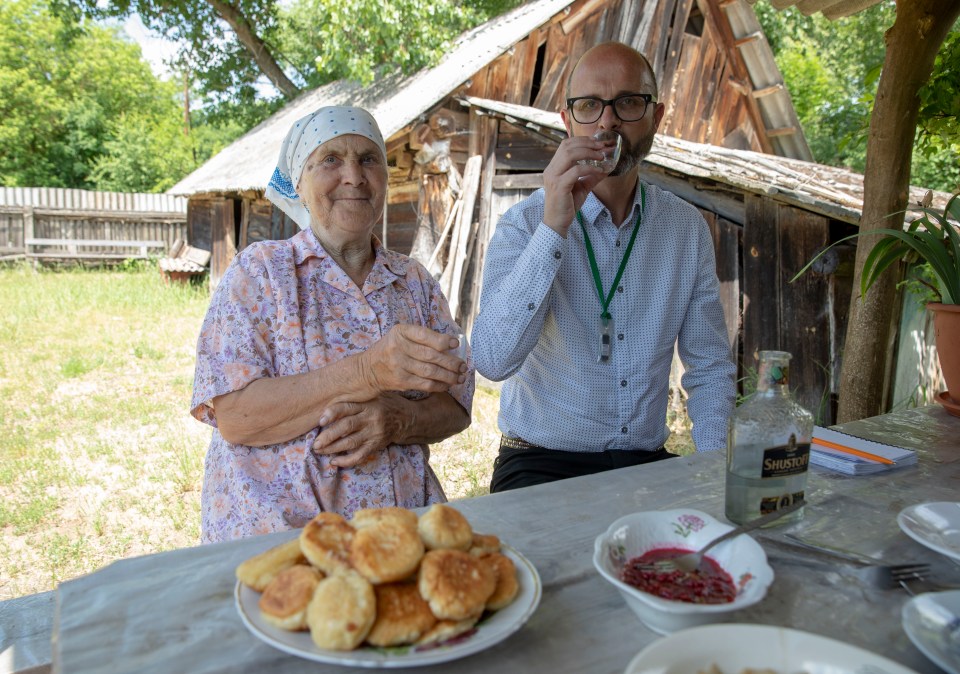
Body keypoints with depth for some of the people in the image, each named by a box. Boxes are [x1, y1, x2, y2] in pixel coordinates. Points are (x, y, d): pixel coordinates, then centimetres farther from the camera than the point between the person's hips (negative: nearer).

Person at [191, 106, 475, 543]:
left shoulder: (415, 281, 11)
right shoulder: (260, 270, 0)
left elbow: (456, 408, 9)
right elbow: (232, 416, -11)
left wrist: (399, 419, -14)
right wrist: (366, 372, -23)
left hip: (404, 524, 4)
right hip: (276, 531, -3)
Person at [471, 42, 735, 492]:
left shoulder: (687, 228, 4)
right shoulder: (525, 223, -7)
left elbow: (709, 366, 9)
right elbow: (492, 361, -23)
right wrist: (553, 227, -27)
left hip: (647, 462, 4)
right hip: (541, 463, -4)